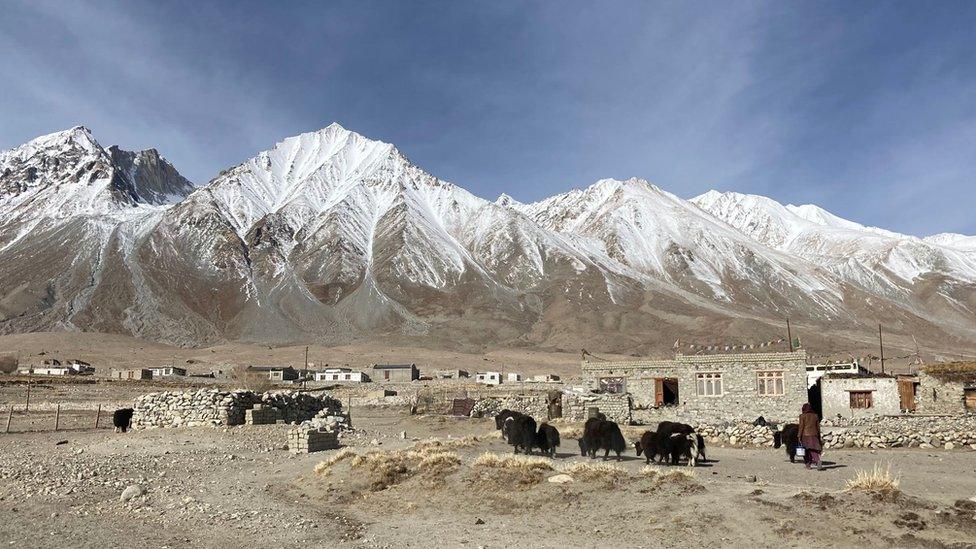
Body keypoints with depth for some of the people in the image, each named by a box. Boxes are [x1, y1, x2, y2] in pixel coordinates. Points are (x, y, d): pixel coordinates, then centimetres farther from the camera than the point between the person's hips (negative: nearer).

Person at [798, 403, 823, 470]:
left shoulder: (802, 416, -6)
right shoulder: (815, 416, 6)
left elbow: (801, 427, -8)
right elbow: (818, 427, 10)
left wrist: (799, 436, -4)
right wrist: (819, 436, 17)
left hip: (805, 435, -3)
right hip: (814, 435, 3)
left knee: (806, 450, 11)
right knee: (814, 450, 1)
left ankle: (808, 464, 17)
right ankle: (818, 463, -20)